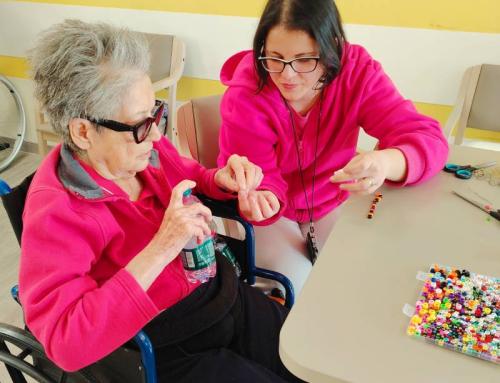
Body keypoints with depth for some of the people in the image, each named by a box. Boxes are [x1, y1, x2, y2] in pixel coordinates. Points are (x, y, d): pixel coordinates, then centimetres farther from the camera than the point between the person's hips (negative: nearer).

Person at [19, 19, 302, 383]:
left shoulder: (149, 147, -5)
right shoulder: (55, 213, -21)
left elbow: (191, 179, 17)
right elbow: (64, 342, -29)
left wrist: (222, 180, -7)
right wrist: (159, 251, -35)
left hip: (227, 297, 6)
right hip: (168, 352, -5)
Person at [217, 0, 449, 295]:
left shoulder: (357, 72, -21)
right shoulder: (245, 96, -27)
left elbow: (427, 138, -26)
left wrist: (386, 162, -50)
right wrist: (261, 199, -47)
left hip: (333, 204, 3)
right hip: (274, 211, -2)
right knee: (295, 288, -18)